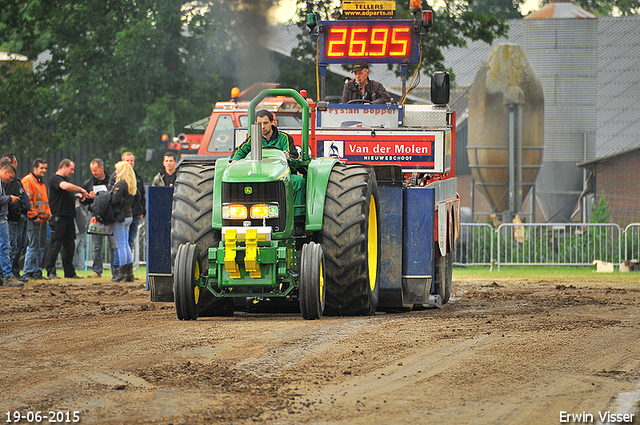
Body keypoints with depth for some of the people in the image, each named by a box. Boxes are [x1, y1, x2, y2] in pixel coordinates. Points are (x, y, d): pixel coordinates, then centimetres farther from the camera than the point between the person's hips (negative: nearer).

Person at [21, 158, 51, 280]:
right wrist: (34, 216, -18)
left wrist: (48, 214, 19)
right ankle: (28, 273, -9)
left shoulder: (42, 183, 23)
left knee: (41, 247, 10)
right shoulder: (28, 181, -7)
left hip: (43, 220, 10)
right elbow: (27, 200, -14)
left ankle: (37, 273, 14)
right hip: (34, 220, -10)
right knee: (34, 246, -11)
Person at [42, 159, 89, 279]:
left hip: (69, 217, 9)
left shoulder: (65, 179, 23)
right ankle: (50, 271, -5)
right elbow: (65, 186, -27)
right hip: (59, 216, -9)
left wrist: (79, 195, 16)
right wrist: (81, 189, -17)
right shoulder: (55, 179, -8)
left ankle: (69, 272, 14)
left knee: (70, 245, 9)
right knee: (55, 244, -7)